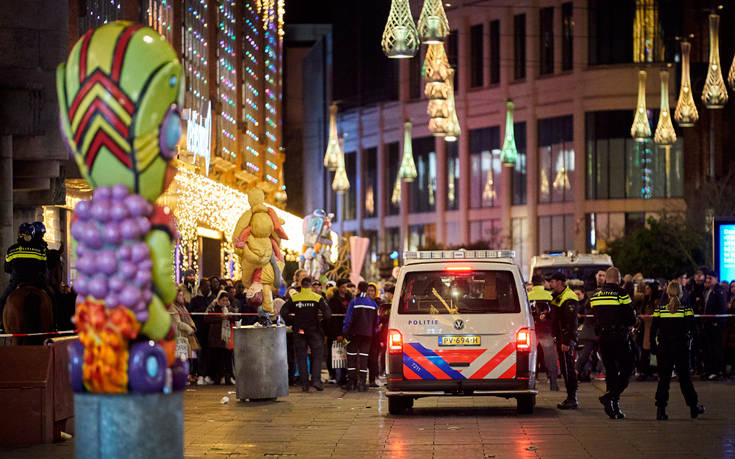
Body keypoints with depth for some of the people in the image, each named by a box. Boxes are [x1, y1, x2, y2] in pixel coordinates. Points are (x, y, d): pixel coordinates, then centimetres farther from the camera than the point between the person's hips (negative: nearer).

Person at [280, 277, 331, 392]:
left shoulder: (293, 298, -2)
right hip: (314, 330, -1)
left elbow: (283, 313, -8)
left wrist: (290, 323, 4)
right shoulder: (318, 298, -5)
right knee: (317, 355, 8)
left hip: (299, 331, 1)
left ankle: (304, 383, 5)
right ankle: (316, 379, -6)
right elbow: (327, 314, -12)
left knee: (301, 357, 8)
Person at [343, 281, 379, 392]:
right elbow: (376, 321, 9)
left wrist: (344, 332, -1)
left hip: (355, 333, -3)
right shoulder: (373, 304, 4)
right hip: (368, 334, 3)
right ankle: (362, 383, -2)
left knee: (351, 357, 7)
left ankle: (351, 382, 5)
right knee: (364, 358, 4)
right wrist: (374, 332, 18)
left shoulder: (353, 303, -7)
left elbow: (348, 319, -8)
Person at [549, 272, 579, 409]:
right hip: (560, 338, 10)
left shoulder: (569, 299, -16)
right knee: (565, 368, 12)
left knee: (568, 368, -9)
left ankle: (572, 400, -7)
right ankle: (571, 398, 17)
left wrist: (567, 341, -24)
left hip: (566, 338, -10)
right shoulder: (557, 297, 17)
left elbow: (571, 323, -21)